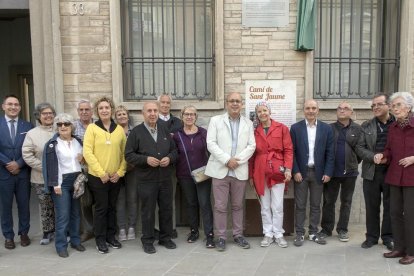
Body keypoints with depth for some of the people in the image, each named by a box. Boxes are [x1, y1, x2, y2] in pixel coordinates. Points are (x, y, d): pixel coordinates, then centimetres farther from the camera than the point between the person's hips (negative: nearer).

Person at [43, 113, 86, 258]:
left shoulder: (78, 141, 10)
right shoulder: (52, 144, -4)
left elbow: (84, 158, 23)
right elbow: (51, 165, -11)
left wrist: (83, 158, -2)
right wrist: (55, 184, -17)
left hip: (77, 180, 5)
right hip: (62, 182, -5)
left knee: (76, 213, 10)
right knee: (63, 215, -5)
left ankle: (75, 240, 23)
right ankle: (61, 246, 5)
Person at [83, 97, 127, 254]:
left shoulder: (119, 129, 5)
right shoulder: (92, 128, -5)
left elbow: (125, 153, 7)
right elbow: (87, 152, -11)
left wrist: (120, 172, -3)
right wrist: (101, 173, -14)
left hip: (115, 177, 3)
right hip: (97, 177, -3)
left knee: (112, 207, 13)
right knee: (101, 208, 4)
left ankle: (111, 236, 27)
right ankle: (100, 239, 18)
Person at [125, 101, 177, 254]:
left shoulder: (165, 130, 10)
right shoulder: (136, 132, -4)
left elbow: (174, 150, 14)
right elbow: (129, 155, -7)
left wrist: (169, 158, -8)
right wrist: (146, 159, -19)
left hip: (165, 178, 4)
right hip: (146, 180, -4)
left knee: (166, 209, 11)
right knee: (148, 211, 5)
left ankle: (166, 237, 28)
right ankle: (147, 241, 20)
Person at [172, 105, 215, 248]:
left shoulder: (203, 132, -1)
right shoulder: (176, 134, 0)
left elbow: (210, 150, 3)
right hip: (185, 175, 1)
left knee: (205, 203, -3)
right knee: (191, 203, 13)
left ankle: (209, 235, 3)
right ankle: (194, 230, 27)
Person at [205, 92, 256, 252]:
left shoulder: (248, 123, 11)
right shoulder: (215, 120, 3)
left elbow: (251, 146, 3)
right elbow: (211, 144, -6)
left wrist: (237, 160, -11)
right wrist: (227, 160, -14)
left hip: (240, 171, 2)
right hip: (220, 170, -2)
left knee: (238, 205, 11)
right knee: (220, 206, 1)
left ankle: (238, 235, 23)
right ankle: (221, 237, 12)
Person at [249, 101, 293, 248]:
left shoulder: (282, 128, 1)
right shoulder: (254, 131, 6)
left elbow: (288, 149, -1)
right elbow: (252, 154, 8)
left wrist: (288, 169, -10)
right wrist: (251, 175, 7)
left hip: (277, 171, -2)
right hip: (260, 172, 2)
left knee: (277, 206, 1)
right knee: (265, 206, 9)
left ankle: (278, 234, 16)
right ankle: (268, 234, 20)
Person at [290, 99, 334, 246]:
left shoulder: (326, 128, 3)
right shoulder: (295, 128, 0)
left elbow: (329, 152, 2)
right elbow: (292, 152, -2)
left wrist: (328, 172, -4)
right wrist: (295, 171, -9)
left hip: (318, 172, 1)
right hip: (301, 172, -1)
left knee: (315, 205, 10)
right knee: (300, 205, 5)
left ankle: (313, 232, 21)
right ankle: (300, 233, 14)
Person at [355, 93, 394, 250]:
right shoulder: (366, 126, 7)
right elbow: (359, 147, 3)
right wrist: (374, 157, -12)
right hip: (371, 172, 2)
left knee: (390, 207, 9)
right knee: (372, 207, 9)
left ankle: (388, 237, 23)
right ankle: (372, 237, 22)